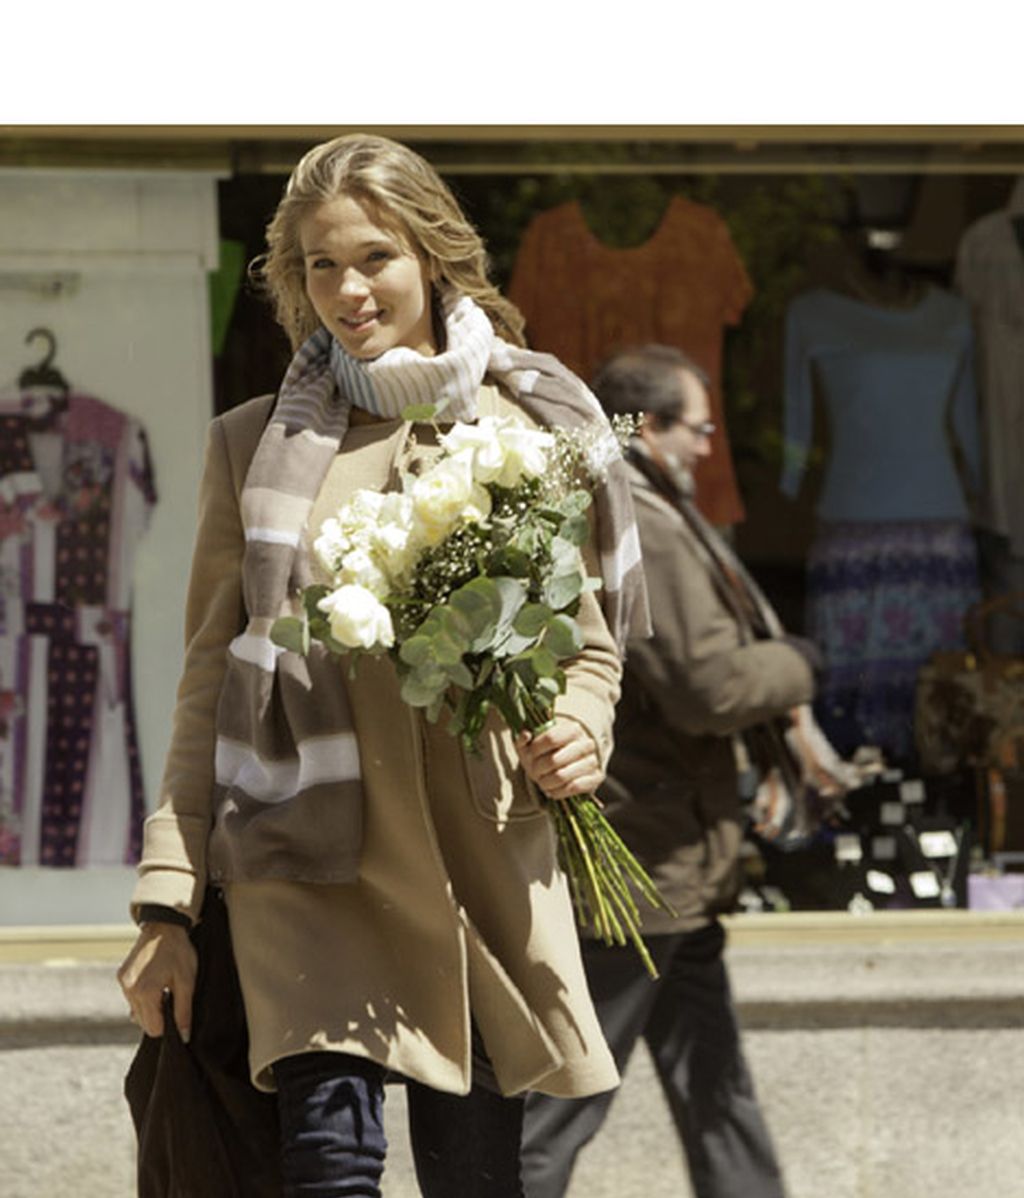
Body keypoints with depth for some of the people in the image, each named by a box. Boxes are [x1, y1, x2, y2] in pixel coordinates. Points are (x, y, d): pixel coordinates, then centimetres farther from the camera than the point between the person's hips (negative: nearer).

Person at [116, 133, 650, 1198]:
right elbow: (209, 678, 10)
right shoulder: (256, 444, 9)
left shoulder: (531, 428, 8)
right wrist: (168, 902, 4)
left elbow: (588, 640, 15)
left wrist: (579, 731, -9)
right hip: (306, 860, -1)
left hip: (485, 860, 1)